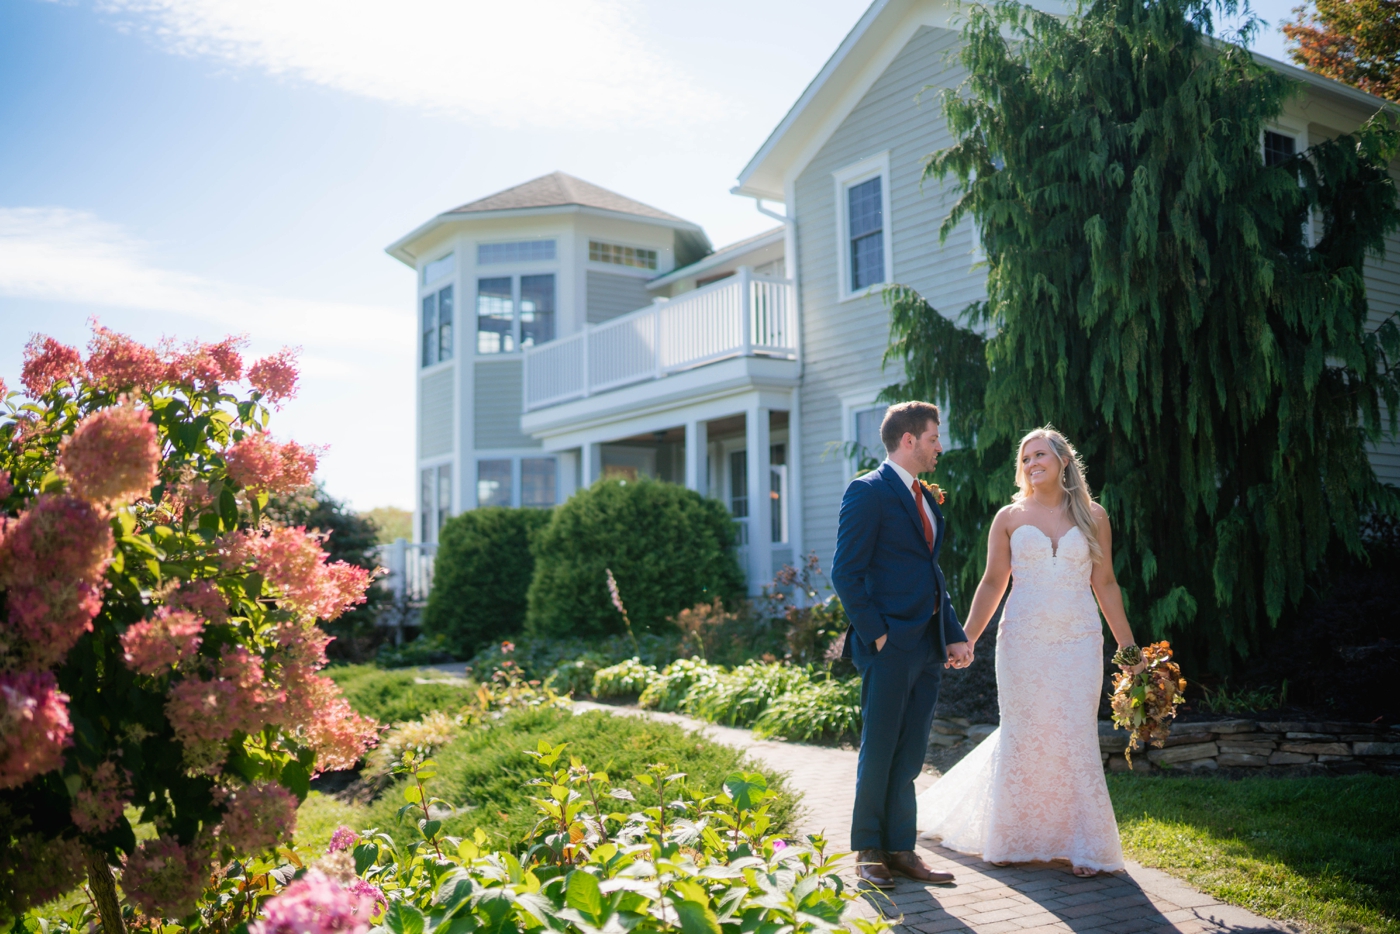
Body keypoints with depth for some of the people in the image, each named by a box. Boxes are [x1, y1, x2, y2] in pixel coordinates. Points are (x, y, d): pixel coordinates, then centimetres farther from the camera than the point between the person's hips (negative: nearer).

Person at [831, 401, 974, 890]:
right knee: (878, 753, 2)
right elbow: (845, 573, -13)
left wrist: (956, 635, 11)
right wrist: (876, 634, -15)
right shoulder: (868, 492, -8)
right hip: (889, 645, -7)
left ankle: (900, 849, 20)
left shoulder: (926, 498, 17)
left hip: (928, 647, 8)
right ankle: (868, 852, 14)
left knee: (909, 755, 11)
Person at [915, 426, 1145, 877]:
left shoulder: (1092, 516, 7)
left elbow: (1105, 583, 9)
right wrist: (967, 637, 0)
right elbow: (993, 583, 6)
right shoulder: (1009, 517, 5)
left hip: (1078, 641, 0)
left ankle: (1083, 844, 11)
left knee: (1076, 738, -1)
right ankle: (1015, 838, 22)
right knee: (1021, 736, 5)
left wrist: (1128, 645, 7)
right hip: (1022, 641, 0)